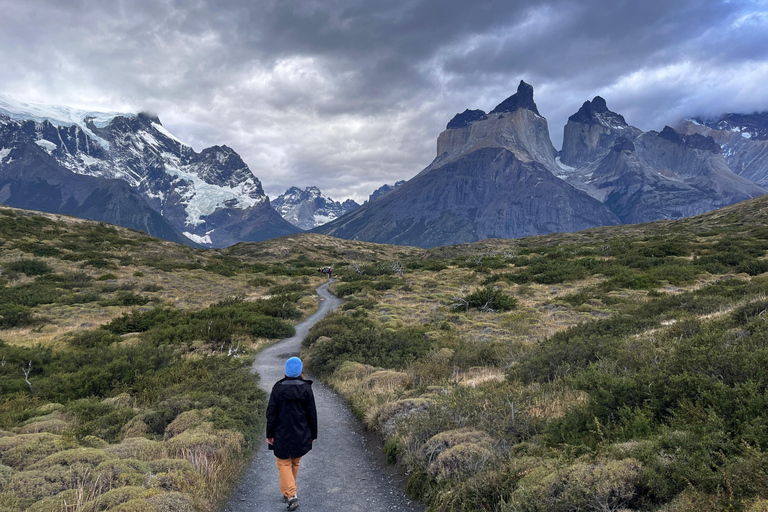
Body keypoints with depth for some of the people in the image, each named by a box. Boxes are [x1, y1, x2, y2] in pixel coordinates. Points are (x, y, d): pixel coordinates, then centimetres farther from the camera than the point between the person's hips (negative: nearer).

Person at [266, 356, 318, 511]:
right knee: (295, 463, 20)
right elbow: (312, 414, -4)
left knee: (284, 464, 10)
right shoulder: (306, 388, -9)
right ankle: (289, 492, 33)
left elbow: (271, 413, -7)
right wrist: (313, 434, 7)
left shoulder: (278, 388, -10)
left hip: (282, 434, -1)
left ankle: (291, 495, -5)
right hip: (301, 435, 2)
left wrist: (269, 434, 3)